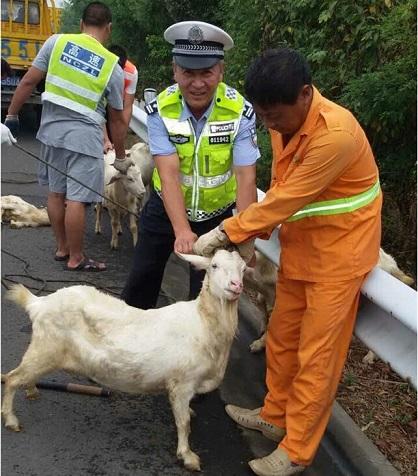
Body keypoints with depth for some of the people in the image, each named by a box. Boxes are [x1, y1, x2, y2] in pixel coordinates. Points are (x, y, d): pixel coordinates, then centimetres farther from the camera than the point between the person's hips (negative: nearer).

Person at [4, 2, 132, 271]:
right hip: (84, 137, -4)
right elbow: (117, 119, 5)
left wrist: (12, 115, 10)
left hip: (52, 130, 4)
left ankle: (62, 248, 30)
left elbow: (28, 82, 0)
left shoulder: (57, 42, 1)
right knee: (76, 200, 1)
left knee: (56, 193, 16)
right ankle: (75, 259, 12)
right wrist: (120, 157, 15)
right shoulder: (113, 66, -2)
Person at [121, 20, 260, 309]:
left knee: (206, 288, 8)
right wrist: (182, 230, -39)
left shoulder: (240, 112, -22)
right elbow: (169, 174, -28)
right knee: (143, 275, 16)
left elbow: (246, 178, -25)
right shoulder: (160, 109, -20)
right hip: (167, 208, 1)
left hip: (216, 214, -1)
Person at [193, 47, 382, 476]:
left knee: (317, 354, 1)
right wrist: (251, 239, -2)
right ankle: (275, 416, 36)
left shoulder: (334, 134, -30)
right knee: (281, 336, 17)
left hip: (338, 251, -8)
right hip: (300, 245, 8)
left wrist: (224, 233, -19)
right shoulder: (285, 121, -2)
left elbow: (287, 199, -27)